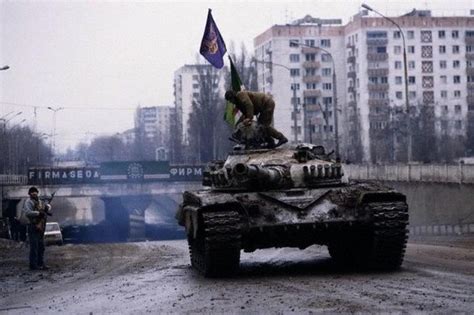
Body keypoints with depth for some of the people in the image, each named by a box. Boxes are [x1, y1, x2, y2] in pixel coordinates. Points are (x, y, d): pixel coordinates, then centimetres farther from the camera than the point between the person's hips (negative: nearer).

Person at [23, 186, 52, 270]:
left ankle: (41, 263, 20)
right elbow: (27, 213, -24)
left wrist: (48, 210, 6)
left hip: (41, 228, 8)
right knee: (34, 247, -7)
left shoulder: (40, 202, 15)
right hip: (33, 228, -8)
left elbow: (48, 206, 29)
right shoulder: (28, 202, -9)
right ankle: (33, 265, -4)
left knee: (41, 247, 12)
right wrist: (38, 213, -26)